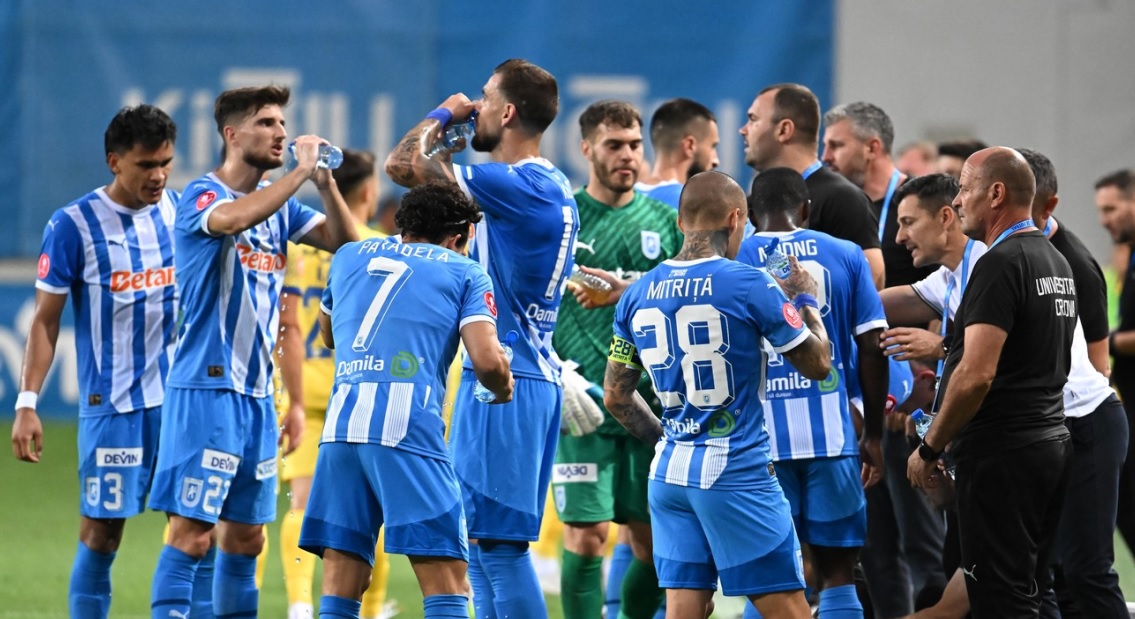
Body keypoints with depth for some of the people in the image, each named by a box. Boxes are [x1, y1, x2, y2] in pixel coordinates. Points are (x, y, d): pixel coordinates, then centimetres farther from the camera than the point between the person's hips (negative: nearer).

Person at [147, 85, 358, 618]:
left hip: (257, 392, 8)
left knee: (245, 536, 10)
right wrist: (300, 173, -23)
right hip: (206, 387, -8)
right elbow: (234, 218, -31)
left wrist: (325, 183, -6)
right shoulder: (202, 195, -9)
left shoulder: (279, 203, 13)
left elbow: (345, 244, 8)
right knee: (191, 530, -12)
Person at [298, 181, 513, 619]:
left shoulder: (349, 256, 25)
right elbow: (486, 360, -1)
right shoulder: (464, 273, 12)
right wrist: (503, 389, 20)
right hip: (409, 426, -4)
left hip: (341, 422, 4)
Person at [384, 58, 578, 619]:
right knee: (483, 539, 13)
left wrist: (442, 116, 0)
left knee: (497, 541, -10)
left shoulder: (516, 185, -16)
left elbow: (403, 165, -18)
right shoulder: (554, 188, 15)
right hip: (535, 377, 10)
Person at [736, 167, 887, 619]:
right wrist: (874, 433, 12)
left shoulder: (731, 260, 1)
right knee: (838, 575, 7)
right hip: (831, 434, 1)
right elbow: (872, 348, 3)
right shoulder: (845, 256, 5)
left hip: (760, 436, -1)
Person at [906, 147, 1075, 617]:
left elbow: (976, 375, -22)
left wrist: (929, 449, -12)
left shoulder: (1001, 264, -15)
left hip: (1001, 455, -10)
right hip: (1052, 442, 10)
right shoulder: (1056, 261, 16)